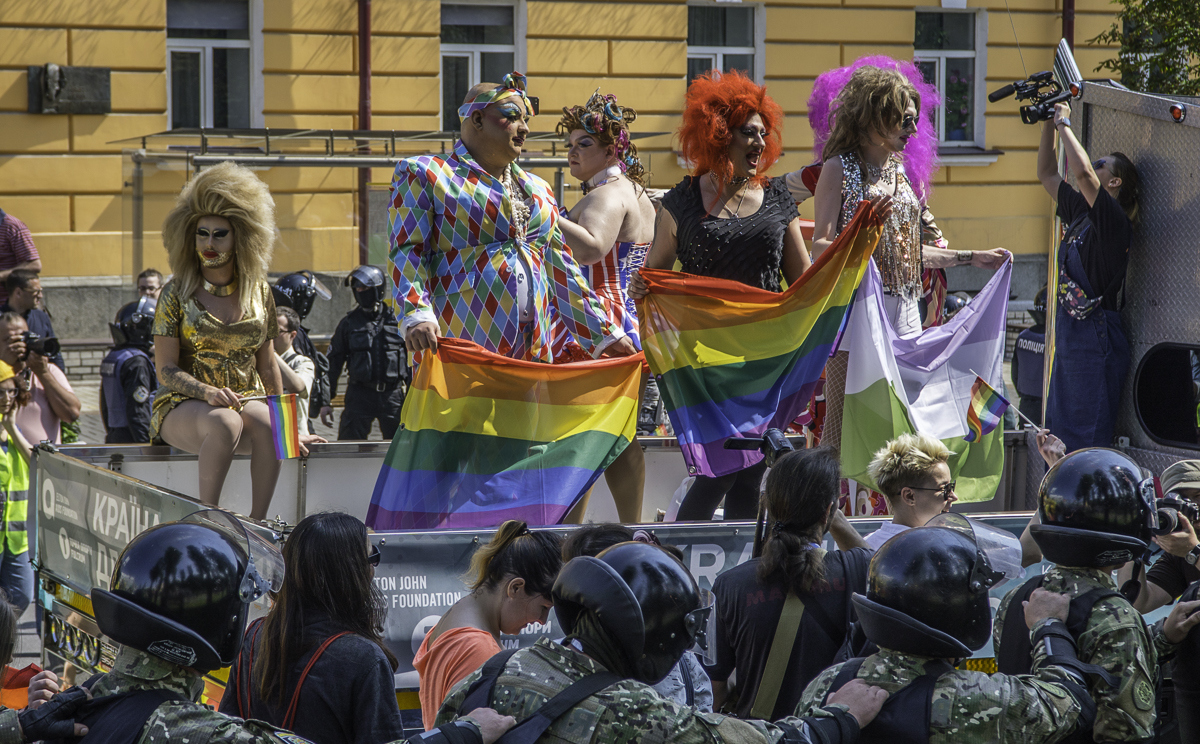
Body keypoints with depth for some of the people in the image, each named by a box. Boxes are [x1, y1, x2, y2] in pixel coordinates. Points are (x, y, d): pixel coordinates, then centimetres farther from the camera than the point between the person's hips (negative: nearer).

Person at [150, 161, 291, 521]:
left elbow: (267, 366, 18)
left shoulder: (258, 291, 10)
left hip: (245, 399, 3)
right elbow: (166, 371, -4)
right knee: (224, 423, -38)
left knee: (267, 425, -34)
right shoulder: (177, 293, 1)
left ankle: (258, 523, -31)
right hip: (183, 405, -3)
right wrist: (207, 391, -22)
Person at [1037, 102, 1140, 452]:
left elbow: (1083, 172, -28)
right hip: (1069, 329, 9)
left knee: (1088, 437, -8)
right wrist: (1050, 124, 14)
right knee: (1058, 433, 12)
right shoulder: (1080, 212, 12)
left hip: (1096, 334, -9)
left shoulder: (1113, 220, -13)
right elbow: (1047, 175, 25)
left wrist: (1064, 123, -16)